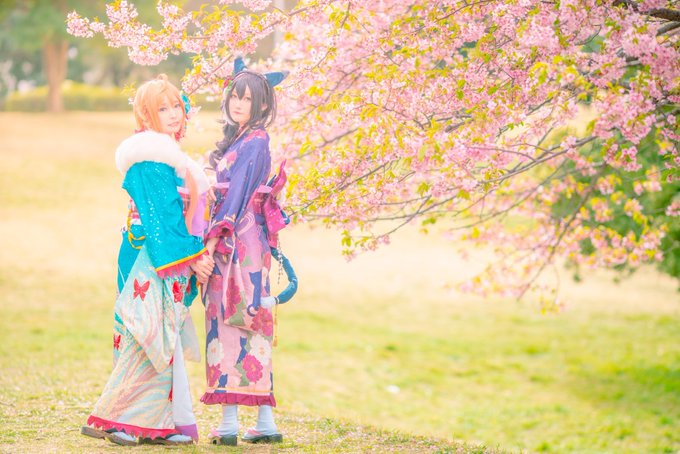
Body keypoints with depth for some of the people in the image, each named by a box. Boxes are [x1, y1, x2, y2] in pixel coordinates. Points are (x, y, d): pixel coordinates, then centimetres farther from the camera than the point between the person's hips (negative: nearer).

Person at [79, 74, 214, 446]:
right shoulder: (149, 158, -13)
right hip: (151, 258, -9)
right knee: (150, 335, -10)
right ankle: (111, 418, -6)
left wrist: (199, 254, 10)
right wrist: (192, 256, -17)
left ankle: (160, 424, 10)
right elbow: (161, 216, -17)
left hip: (170, 259, 9)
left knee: (164, 338, 8)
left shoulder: (171, 156, 17)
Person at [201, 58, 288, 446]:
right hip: (232, 243, 9)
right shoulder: (236, 140, 18)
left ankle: (230, 423, -11)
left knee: (230, 324, -10)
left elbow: (238, 194, -15)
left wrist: (214, 238, -19)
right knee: (251, 328, 8)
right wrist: (215, 239, 10)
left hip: (240, 242, -9)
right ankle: (266, 423, 10)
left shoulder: (256, 142, -9)